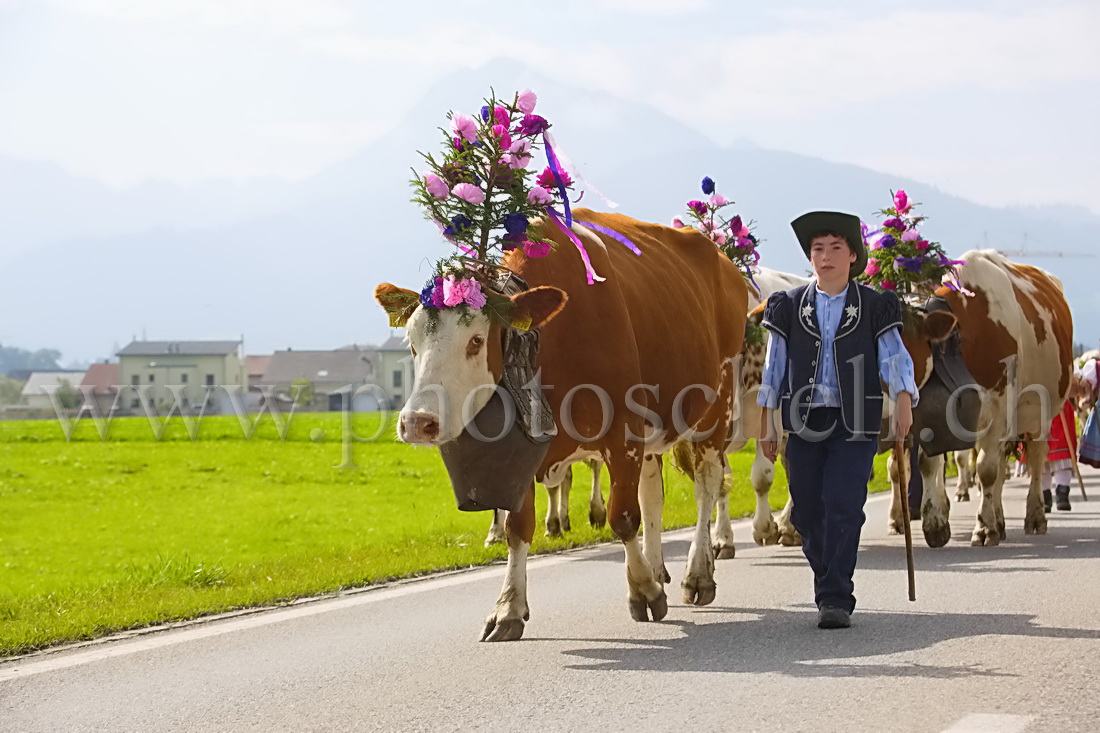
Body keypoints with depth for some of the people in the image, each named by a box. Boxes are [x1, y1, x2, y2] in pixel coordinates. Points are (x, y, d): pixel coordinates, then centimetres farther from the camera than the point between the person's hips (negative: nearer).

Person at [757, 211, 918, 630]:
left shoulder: (876, 308, 5)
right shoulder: (789, 308, 10)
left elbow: (895, 358, -3)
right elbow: (774, 368, 12)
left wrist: (904, 399, -21)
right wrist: (766, 423, 8)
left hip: (855, 424, -3)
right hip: (803, 422, 3)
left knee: (843, 508, -12)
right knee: (806, 512, 5)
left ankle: (835, 600, -8)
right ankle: (830, 583, 27)